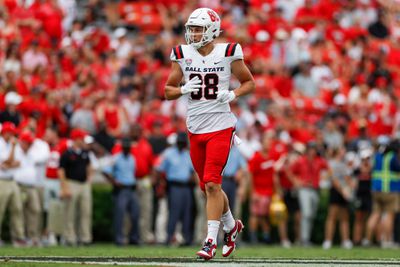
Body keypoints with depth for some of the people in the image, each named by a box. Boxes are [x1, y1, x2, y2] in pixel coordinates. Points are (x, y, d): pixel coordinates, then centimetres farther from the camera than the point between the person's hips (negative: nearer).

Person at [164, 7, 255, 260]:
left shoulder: (227, 53, -5)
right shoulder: (183, 55, 3)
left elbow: (250, 82, 6)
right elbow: (168, 91, 8)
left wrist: (232, 95, -13)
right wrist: (184, 89, -13)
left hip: (220, 127, -4)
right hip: (196, 129, 4)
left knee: (211, 184, -14)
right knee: (208, 187, 12)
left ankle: (211, 241, -10)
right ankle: (231, 225, 36)